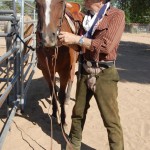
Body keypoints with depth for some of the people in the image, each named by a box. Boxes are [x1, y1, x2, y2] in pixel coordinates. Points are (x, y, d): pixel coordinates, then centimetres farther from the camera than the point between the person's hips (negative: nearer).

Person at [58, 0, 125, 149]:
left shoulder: (117, 15, -11)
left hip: (104, 74, -6)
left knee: (111, 120, 0)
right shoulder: (87, 17, 8)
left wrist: (75, 39, -23)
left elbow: (106, 45, -22)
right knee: (78, 112, 19)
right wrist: (68, 39, -3)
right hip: (85, 71, 6)